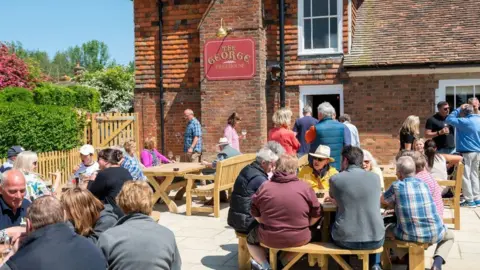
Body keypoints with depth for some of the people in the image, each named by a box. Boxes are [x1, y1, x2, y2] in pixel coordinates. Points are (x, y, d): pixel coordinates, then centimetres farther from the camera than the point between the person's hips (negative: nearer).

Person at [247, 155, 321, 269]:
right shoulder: (304, 187, -7)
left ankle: (264, 265, 10)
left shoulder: (265, 186, -4)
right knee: (313, 233, 32)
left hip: (269, 238, 1)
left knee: (251, 238, 30)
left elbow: (255, 213, 5)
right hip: (298, 239, 0)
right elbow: (316, 214, 0)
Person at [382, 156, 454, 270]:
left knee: (388, 230, 28)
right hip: (434, 234, 2)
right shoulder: (424, 184, 7)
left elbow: (382, 200, 12)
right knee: (449, 235, 35)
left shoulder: (396, 186, -6)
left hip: (409, 235, -2)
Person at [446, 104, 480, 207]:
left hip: (466, 152, -8)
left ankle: (469, 201, 1)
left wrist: (459, 109, -5)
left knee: (465, 176, -1)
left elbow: (449, 120, -13)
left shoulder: (465, 121, -17)